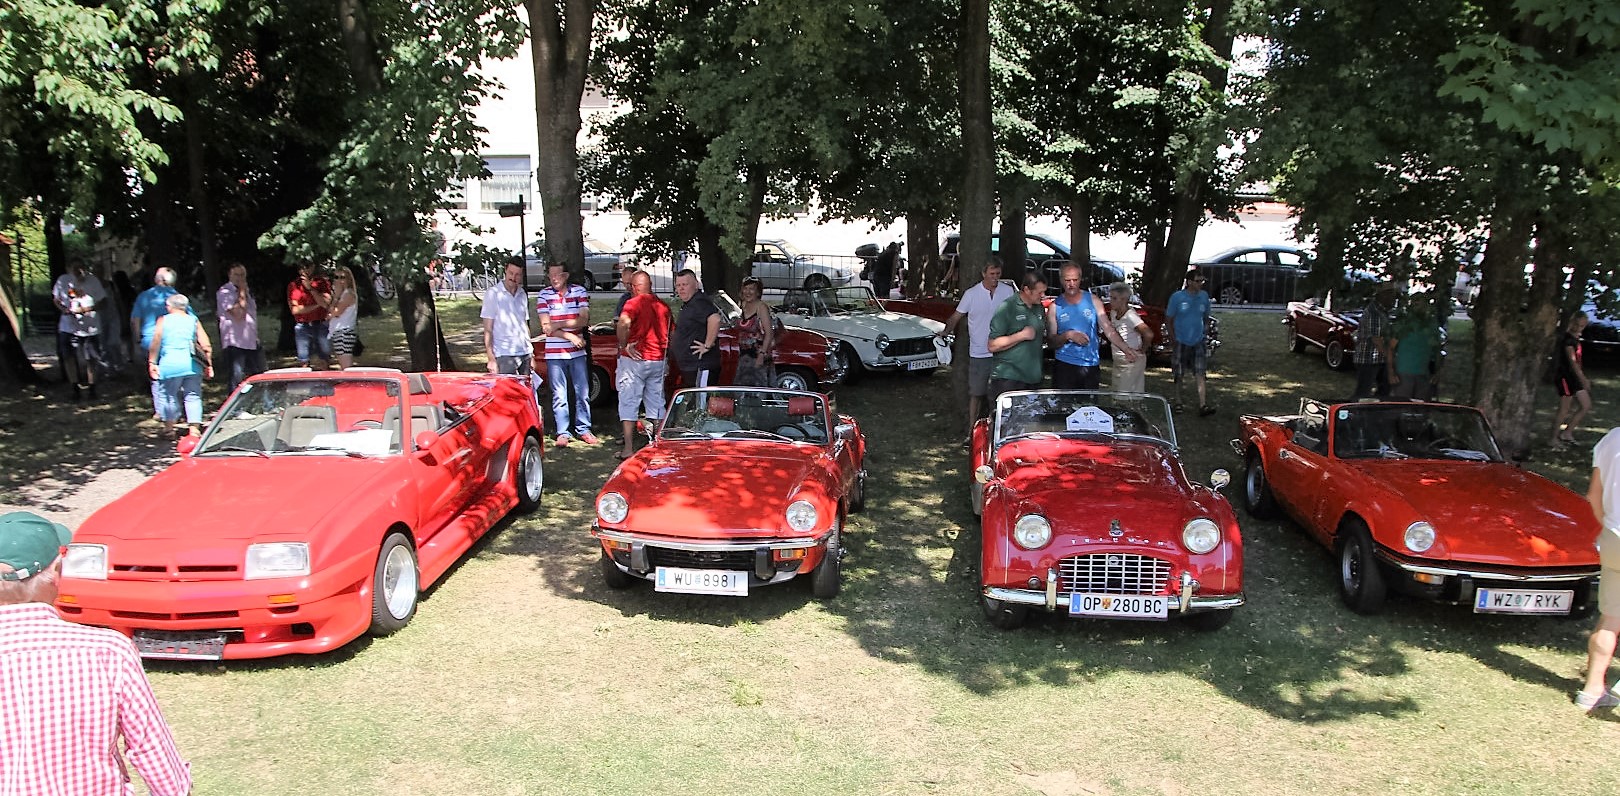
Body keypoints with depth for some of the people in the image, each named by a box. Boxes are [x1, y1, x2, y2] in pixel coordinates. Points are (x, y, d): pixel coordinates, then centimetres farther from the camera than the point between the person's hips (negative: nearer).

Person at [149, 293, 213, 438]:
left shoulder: (163, 321, 5)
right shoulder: (194, 321, 9)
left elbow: (155, 343, -3)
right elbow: (206, 346, 3)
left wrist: (152, 362, 4)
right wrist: (208, 365, 9)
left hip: (170, 364, -1)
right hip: (192, 365, 1)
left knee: (170, 396, 10)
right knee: (193, 396, 5)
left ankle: (169, 428, 17)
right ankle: (194, 428, -4)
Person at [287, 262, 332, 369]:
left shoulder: (322, 282, 4)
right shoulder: (293, 285, 7)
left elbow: (326, 304, -9)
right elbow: (295, 310, -1)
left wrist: (310, 287, -11)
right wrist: (316, 305, -4)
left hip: (321, 325, -1)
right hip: (302, 327, 1)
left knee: (324, 361, -2)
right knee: (304, 363, 0)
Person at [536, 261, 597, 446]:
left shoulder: (580, 292, 1)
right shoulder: (543, 295, -2)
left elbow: (583, 320, -7)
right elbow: (546, 327, -7)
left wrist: (559, 324, -15)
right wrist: (570, 336, -14)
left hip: (578, 352, 1)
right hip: (554, 353, -1)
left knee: (583, 393, 6)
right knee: (559, 396, 3)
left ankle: (583, 429, 16)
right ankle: (563, 432, 10)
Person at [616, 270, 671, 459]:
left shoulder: (634, 303, -10)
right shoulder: (664, 306, 9)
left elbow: (623, 323, -29)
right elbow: (671, 334, 19)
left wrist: (623, 344, -18)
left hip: (635, 359, -5)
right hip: (658, 359, 5)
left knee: (628, 402, 0)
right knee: (656, 403, 13)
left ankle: (629, 449, -2)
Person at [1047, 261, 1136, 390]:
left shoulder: (1093, 300, 4)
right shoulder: (1056, 307, 1)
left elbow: (1108, 329, -1)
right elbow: (1051, 340, 0)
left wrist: (1125, 349, -14)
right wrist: (1068, 335, -20)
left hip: (1091, 365, 1)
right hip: (1064, 365, -1)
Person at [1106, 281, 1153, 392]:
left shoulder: (1130, 316, -20)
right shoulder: (1113, 313, 6)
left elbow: (1149, 334, -29)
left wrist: (1142, 351, -17)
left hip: (1132, 362, -9)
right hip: (1118, 362, 9)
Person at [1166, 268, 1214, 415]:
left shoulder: (1204, 296, 2)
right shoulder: (1177, 297, -10)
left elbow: (1206, 317, 15)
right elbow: (1169, 320, -4)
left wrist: (1204, 330, 6)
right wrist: (1173, 341, -8)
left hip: (1198, 342, 2)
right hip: (1181, 342, -2)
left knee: (1200, 374, -6)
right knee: (1179, 374, 7)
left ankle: (1203, 406, -11)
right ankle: (1178, 402, 22)